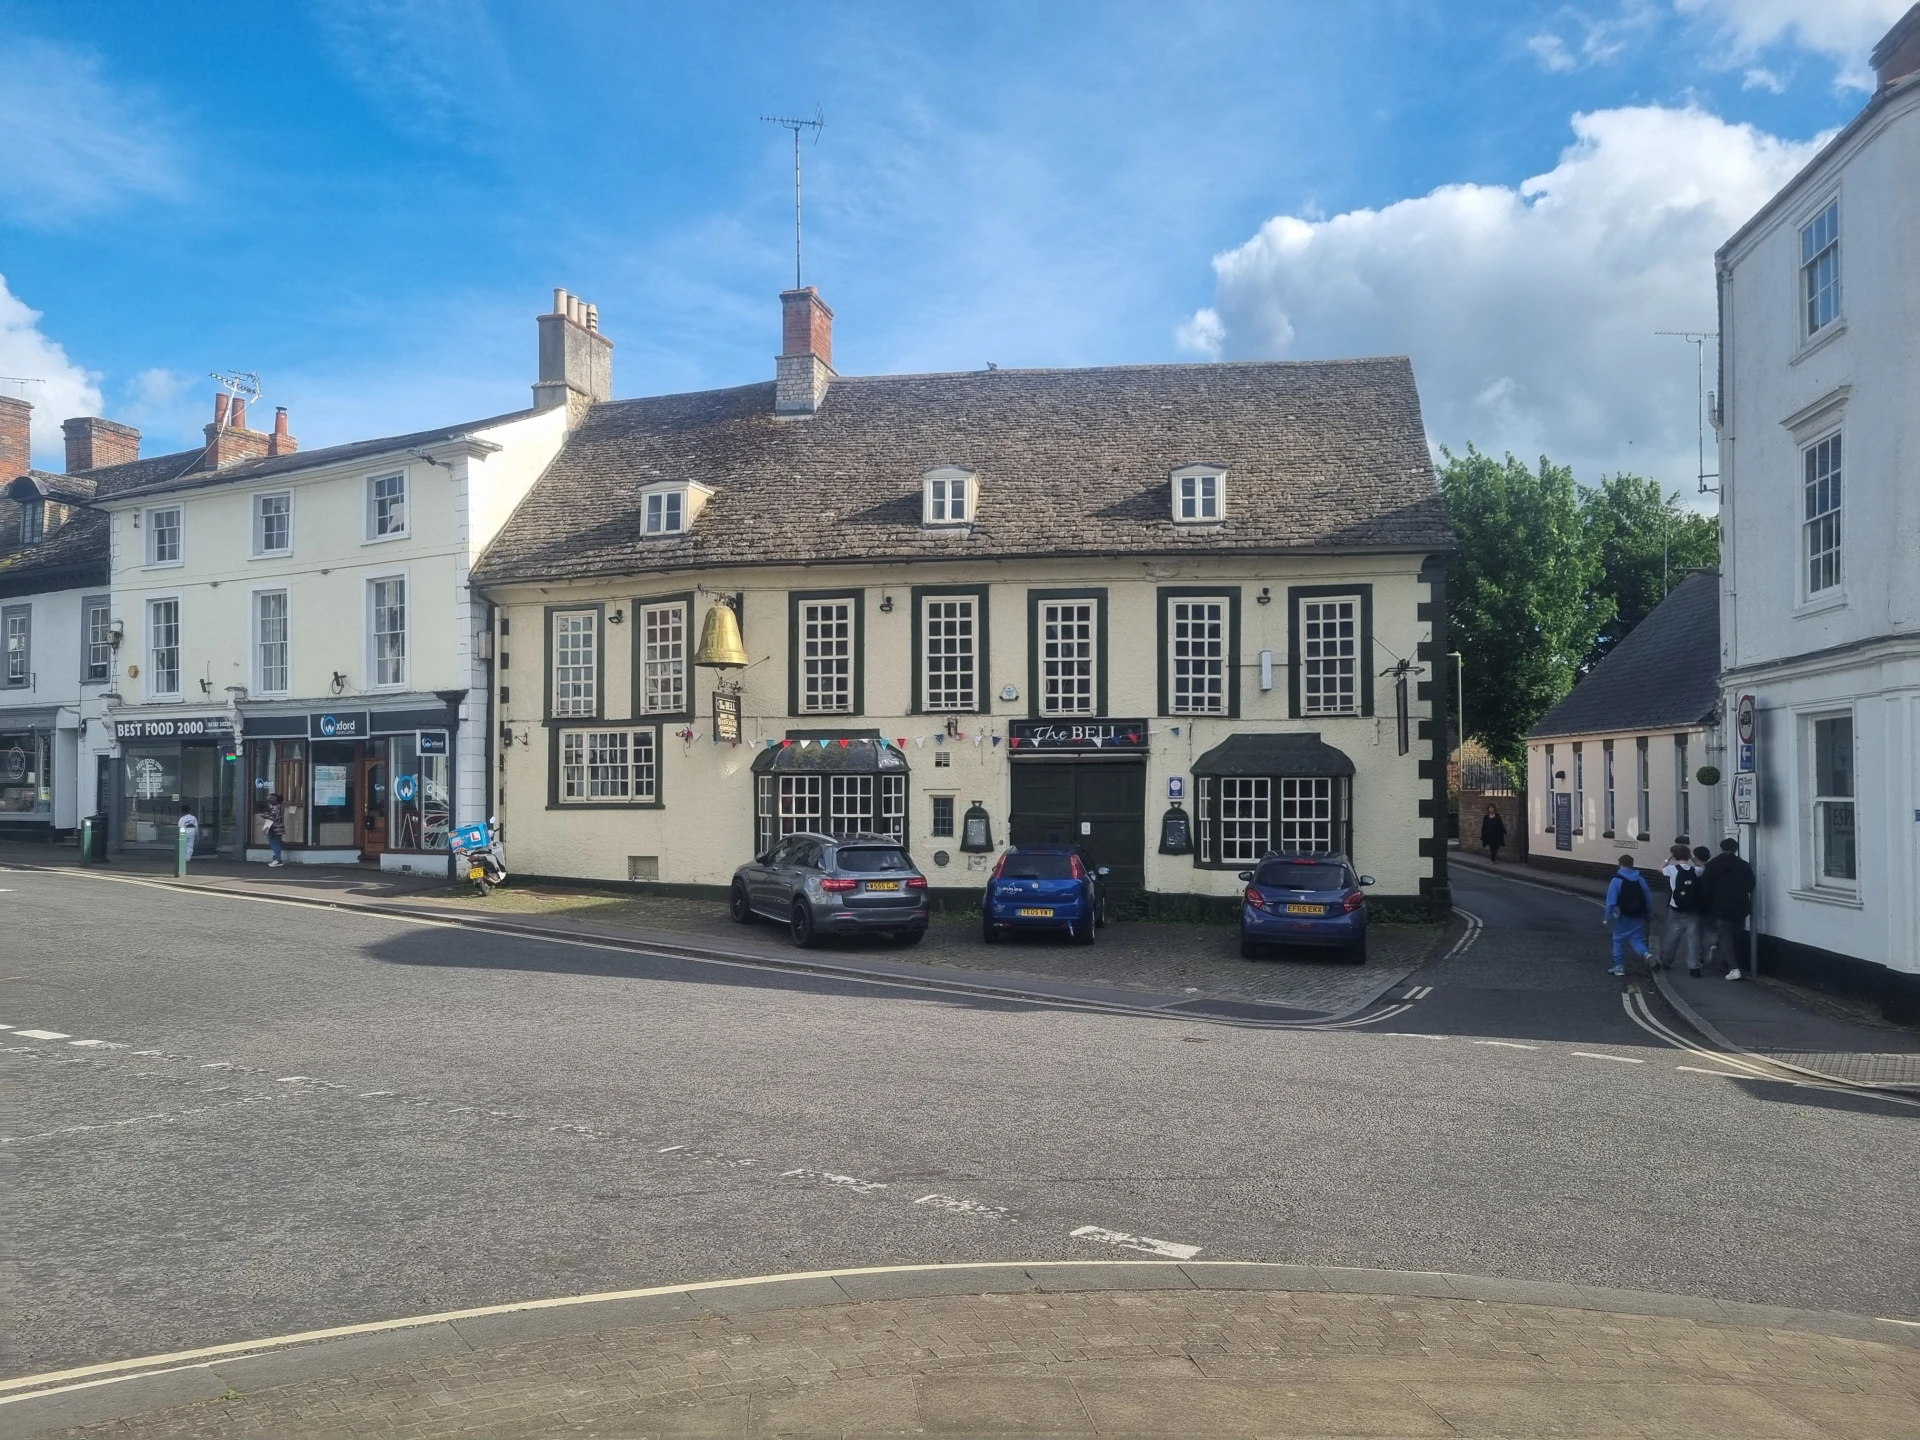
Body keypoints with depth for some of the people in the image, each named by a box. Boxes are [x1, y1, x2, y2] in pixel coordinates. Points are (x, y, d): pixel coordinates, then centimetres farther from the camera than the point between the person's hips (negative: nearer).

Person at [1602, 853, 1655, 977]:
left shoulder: (1617, 880, -11)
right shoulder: (1640, 879, 3)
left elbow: (1611, 901, -13)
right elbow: (1648, 899, 6)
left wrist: (1607, 917, -5)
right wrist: (1648, 914, 16)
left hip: (1624, 917, -4)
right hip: (1638, 917, 4)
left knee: (1619, 941, 11)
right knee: (1636, 939, 11)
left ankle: (1619, 967, 14)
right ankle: (1646, 953, -20)